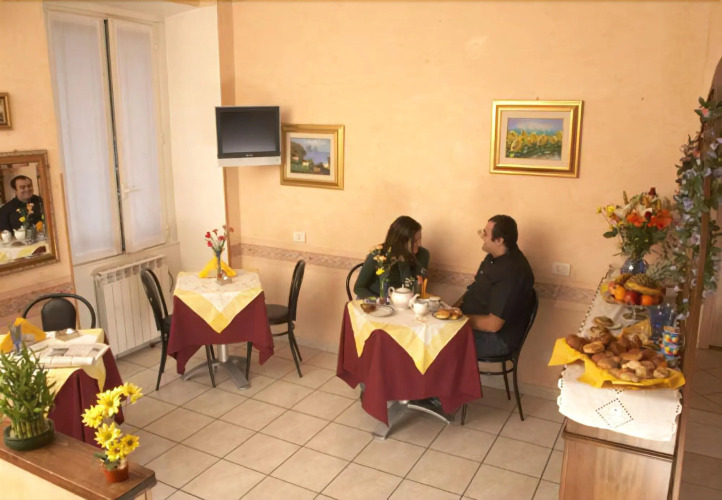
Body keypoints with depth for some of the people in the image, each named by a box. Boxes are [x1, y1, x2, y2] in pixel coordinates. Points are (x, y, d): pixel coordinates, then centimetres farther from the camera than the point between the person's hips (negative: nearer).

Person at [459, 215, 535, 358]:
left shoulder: (512, 273, -28)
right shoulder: (494, 256, 3)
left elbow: (493, 324, -27)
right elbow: (476, 289, 15)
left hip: (497, 338, -9)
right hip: (476, 324, 9)